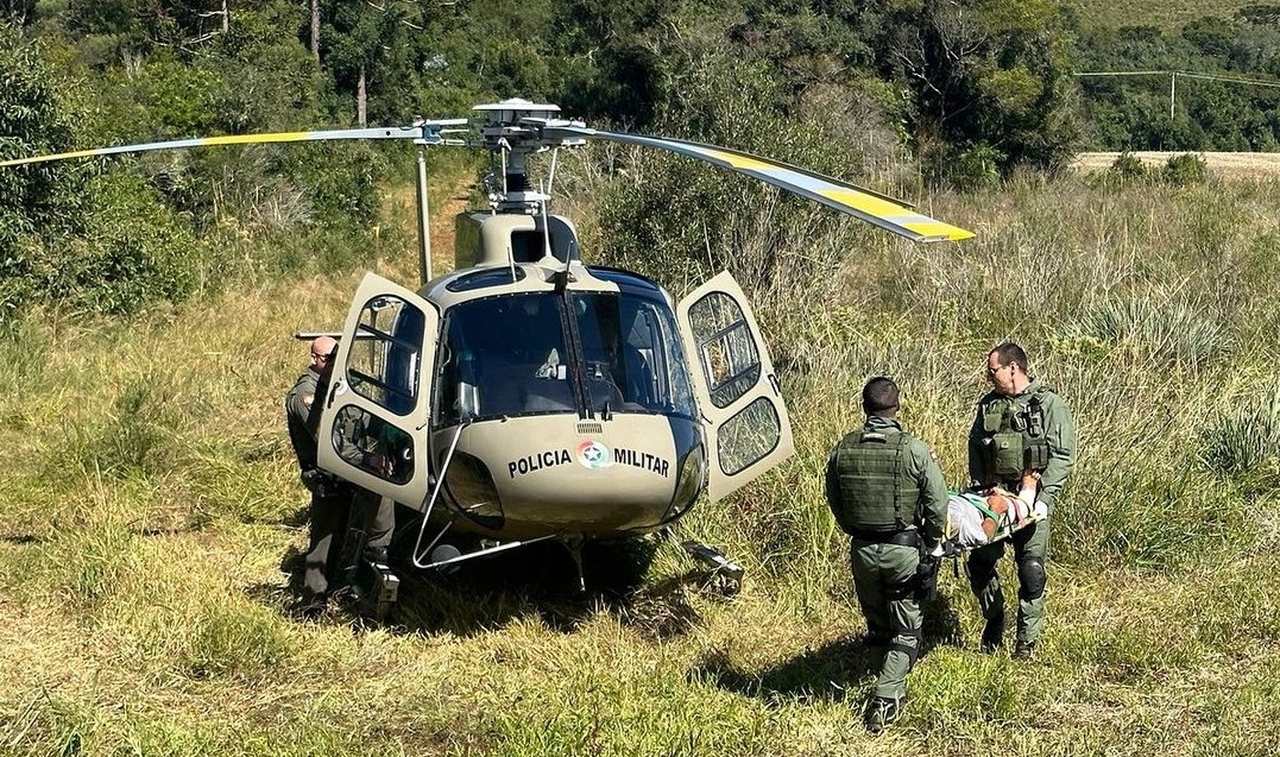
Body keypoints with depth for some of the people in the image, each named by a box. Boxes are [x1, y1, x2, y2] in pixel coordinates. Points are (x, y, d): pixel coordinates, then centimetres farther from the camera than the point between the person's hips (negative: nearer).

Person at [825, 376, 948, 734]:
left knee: (877, 625, 24)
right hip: (904, 550, -3)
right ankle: (886, 698, -3)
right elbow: (937, 504, -11)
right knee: (905, 632, 9)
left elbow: (836, 505, 7)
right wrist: (931, 547, 5)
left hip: (862, 550, 3)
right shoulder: (913, 450, -15)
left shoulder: (842, 450, -4)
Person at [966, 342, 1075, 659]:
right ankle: (994, 617, 27)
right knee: (980, 562, 5)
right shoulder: (988, 404, 9)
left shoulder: (1049, 404, -6)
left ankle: (1028, 638, 8)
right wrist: (979, 486, 2)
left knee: (1031, 570, -2)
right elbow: (975, 446, 15)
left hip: (1031, 499, -4)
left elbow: (1062, 455, -10)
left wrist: (1045, 498, -17)